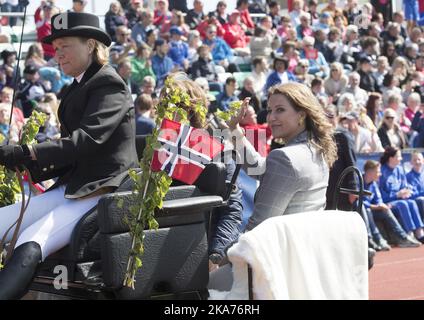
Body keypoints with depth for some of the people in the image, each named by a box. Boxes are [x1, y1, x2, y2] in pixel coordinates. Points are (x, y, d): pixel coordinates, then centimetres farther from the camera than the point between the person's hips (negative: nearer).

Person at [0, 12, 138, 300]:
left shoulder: (109, 85, -8)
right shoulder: (78, 88, 18)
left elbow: (86, 138, -23)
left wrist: (25, 153, -30)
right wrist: (28, 169, 1)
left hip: (103, 191, -9)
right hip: (72, 187, 9)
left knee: (29, 247, -30)